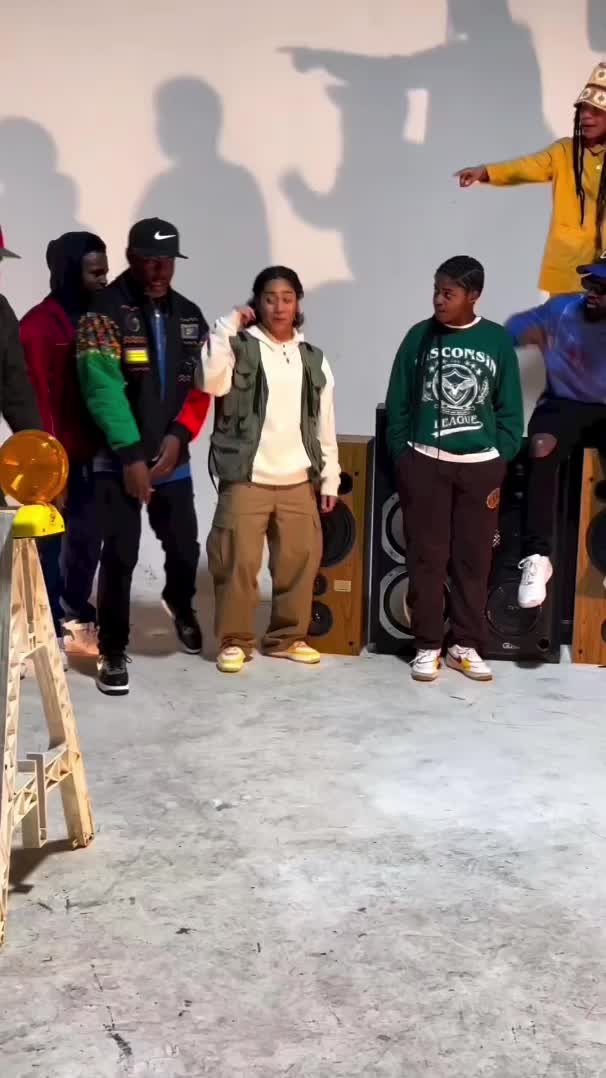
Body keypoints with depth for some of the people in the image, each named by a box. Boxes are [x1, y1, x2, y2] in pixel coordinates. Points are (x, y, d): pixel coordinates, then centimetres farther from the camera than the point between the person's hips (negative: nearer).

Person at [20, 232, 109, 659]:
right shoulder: (39, 324, -10)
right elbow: (36, 396, -13)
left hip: (93, 455, 7)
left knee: (87, 539, 15)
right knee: (50, 543, 2)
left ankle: (76, 618, 30)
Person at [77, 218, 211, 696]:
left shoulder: (189, 315, 9)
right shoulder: (105, 311, -8)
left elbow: (201, 384, 7)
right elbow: (103, 388, -15)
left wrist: (178, 436, -9)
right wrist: (131, 454, -19)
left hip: (172, 458, 4)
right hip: (119, 460, -4)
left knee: (185, 548, 6)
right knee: (120, 557, -5)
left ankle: (180, 605, 39)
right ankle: (113, 652, 11)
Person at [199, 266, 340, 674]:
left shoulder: (313, 359, 11)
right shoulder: (241, 347, -1)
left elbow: (325, 425, 12)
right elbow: (211, 381, -23)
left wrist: (330, 478, 9)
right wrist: (228, 325, -16)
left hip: (298, 481, 4)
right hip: (246, 479, -4)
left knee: (301, 559, 8)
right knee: (238, 561, -3)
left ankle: (288, 637, 23)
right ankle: (235, 640, 11)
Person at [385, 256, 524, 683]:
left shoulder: (498, 341, 1)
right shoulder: (420, 336, 1)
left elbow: (510, 409, 5)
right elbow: (399, 402, 4)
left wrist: (501, 460, -2)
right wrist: (401, 456, -1)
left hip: (480, 465, 1)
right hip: (425, 462, 0)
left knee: (474, 558, 5)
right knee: (426, 557, 2)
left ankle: (466, 644, 16)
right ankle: (428, 645, 12)